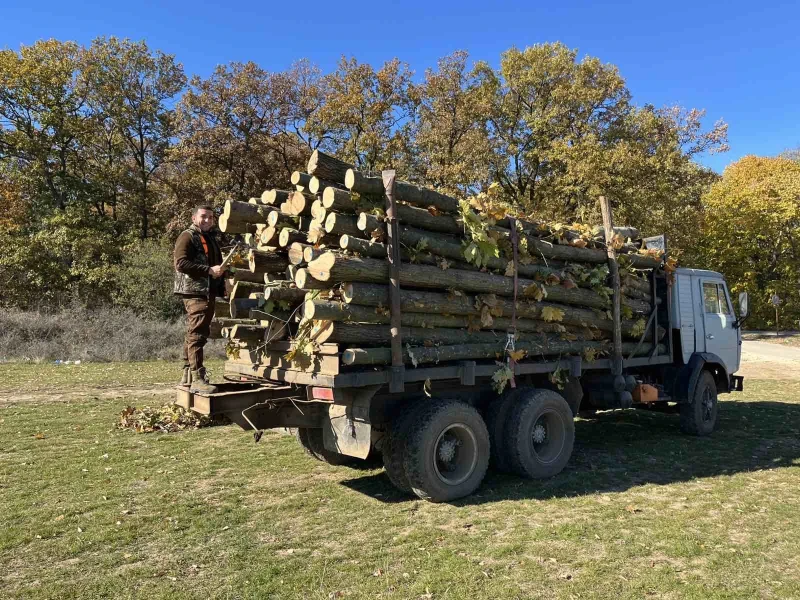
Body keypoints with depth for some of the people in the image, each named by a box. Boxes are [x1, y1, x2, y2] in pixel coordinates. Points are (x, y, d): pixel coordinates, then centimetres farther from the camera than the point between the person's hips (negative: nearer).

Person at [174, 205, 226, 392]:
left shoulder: (210, 239, 23)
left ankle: (187, 375, 20)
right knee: (197, 335, -13)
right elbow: (181, 263, -18)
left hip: (208, 292, 9)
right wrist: (209, 270, -22)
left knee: (193, 334, 13)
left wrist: (222, 289, 19)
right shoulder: (187, 237, -4)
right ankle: (197, 378, -14)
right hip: (194, 292, -9)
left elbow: (217, 264, 30)